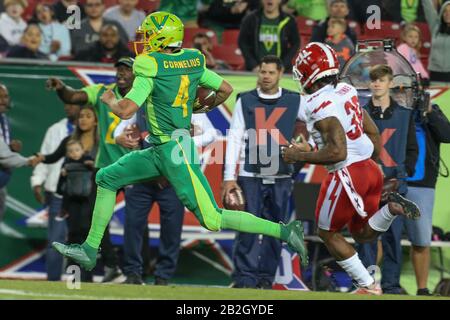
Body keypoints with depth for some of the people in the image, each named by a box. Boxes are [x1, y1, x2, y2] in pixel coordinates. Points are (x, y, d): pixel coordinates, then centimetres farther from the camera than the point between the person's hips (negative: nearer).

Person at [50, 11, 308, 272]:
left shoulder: (151, 69, -16)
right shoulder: (193, 62, 5)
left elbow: (126, 111, -21)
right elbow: (226, 89, 13)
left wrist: (110, 100, 2)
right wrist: (206, 107, 32)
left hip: (175, 152, -9)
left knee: (213, 220, -8)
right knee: (107, 179, 13)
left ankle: (284, 231, -7)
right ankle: (90, 249, 15)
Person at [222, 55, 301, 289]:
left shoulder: (294, 101, 7)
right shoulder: (245, 101, 7)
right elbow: (234, 140, 4)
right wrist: (229, 177, -2)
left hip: (281, 178, 1)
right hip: (250, 176, -1)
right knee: (247, 230, -8)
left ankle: (266, 278, 9)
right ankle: (245, 279, -7)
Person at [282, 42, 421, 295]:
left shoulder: (319, 105, -18)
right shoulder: (347, 91, 8)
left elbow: (338, 152, -24)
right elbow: (374, 133, 16)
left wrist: (300, 156, -13)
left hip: (347, 174, -8)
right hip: (370, 168, 8)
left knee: (328, 233, 13)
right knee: (363, 234, 22)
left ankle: (369, 286, 10)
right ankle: (391, 207, -5)